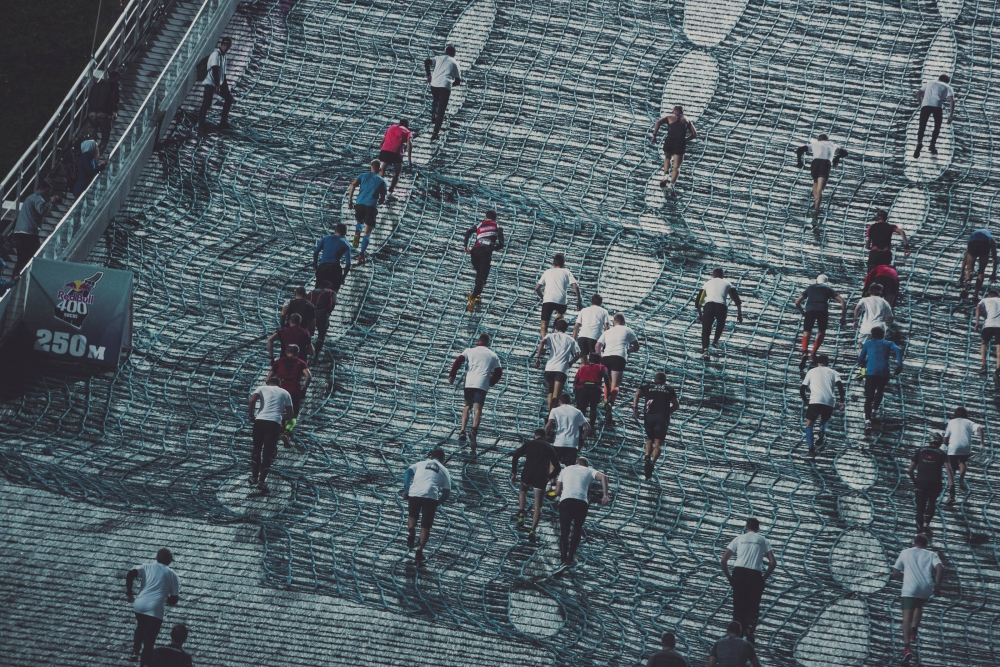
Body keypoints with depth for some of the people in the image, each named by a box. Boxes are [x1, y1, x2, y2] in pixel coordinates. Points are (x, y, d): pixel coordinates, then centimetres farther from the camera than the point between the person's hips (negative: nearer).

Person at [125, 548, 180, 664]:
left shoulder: (147, 567, 14)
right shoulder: (172, 575, 12)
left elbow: (130, 574, -4)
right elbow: (174, 599, 10)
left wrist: (129, 593, 4)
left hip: (139, 605, 3)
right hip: (155, 610, -3)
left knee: (140, 627, 33)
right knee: (149, 639, 4)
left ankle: (135, 652, 23)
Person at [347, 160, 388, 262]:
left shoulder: (363, 176, 15)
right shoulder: (381, 181, 14)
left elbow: (353, 185, -1)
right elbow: (382, 199, 14)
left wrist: (350, 200, 1)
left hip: (359, 204, 2)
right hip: (372, 206, -2)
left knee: (359, 221, 33)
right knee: (367, 233, 3)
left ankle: (357, 234, 1)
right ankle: (361, 254, -11)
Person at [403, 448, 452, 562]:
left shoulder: (421, 464, 25)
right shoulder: (444, 471, 23)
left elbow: (407, 473, 7)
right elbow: (447, 493, 15)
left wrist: (406, 490, 6)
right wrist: (436, 503, 26)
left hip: (414, 493, 1)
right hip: (431, 496, -1)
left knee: (412, 516, 27)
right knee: (426, 526, 7)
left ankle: (411, 530, -2)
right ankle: (419, 551, -7)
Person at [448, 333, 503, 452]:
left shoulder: (470, 351, 15)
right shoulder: (493, 355, 17)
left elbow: (458, 361, 5)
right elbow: (498, 372, 15)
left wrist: (451, 376, 12)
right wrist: (490, 382, 28)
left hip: (469, 383, 1)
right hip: (483, 384, -1)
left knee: (467, 406, 19)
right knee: (478, 409, -10)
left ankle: (462, 431, 5)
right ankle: (474, 430, -36)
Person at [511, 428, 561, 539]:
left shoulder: (529, 444, 16)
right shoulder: (549, 448, 20)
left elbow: (515, 456, 4)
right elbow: (557, 467, 19)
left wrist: (514, 473, 7)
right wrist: (549, 477, 32)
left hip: (527, 474, 0)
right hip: (541, 477, 0)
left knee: (523, 491, 32)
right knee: (538, 504, 3)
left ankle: (521, 515, 16)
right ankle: (532, 531, -8)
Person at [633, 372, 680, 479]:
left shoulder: (647, 387, 20)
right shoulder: (669, 389, 22)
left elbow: (637, 394, 2)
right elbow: (676, 405, 16)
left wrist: (635, 408, -1)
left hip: (649, 416, 1)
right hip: (663, 417, -1)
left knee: (649, 440, 20)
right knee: (658, 443, -4)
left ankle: (647, 458, -3)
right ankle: (653, 461, -29)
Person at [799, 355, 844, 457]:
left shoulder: (812, 372, 22)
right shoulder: (833, 372, 22)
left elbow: (802, 388, 18)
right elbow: (839, 385, 3)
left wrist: (805, 400, 35)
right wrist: (841, 401, 2)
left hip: (815, 400, -2)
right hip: (830, 402, 2)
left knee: (809, 424, 12)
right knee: (824, 421, 31)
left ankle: (811, 448, -7)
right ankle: (822, 430, -1)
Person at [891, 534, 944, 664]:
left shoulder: (905, 553, 18)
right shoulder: (931, 555, 18)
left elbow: (895, 574, 17)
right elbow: (940, 568, -3)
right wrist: (937, 585, 5)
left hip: (909, 588, -2)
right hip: (926, 589, 2)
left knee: (907, 618, -6)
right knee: (919, 606, 34)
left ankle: (907, 648, -25)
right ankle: (913, 633, 19)